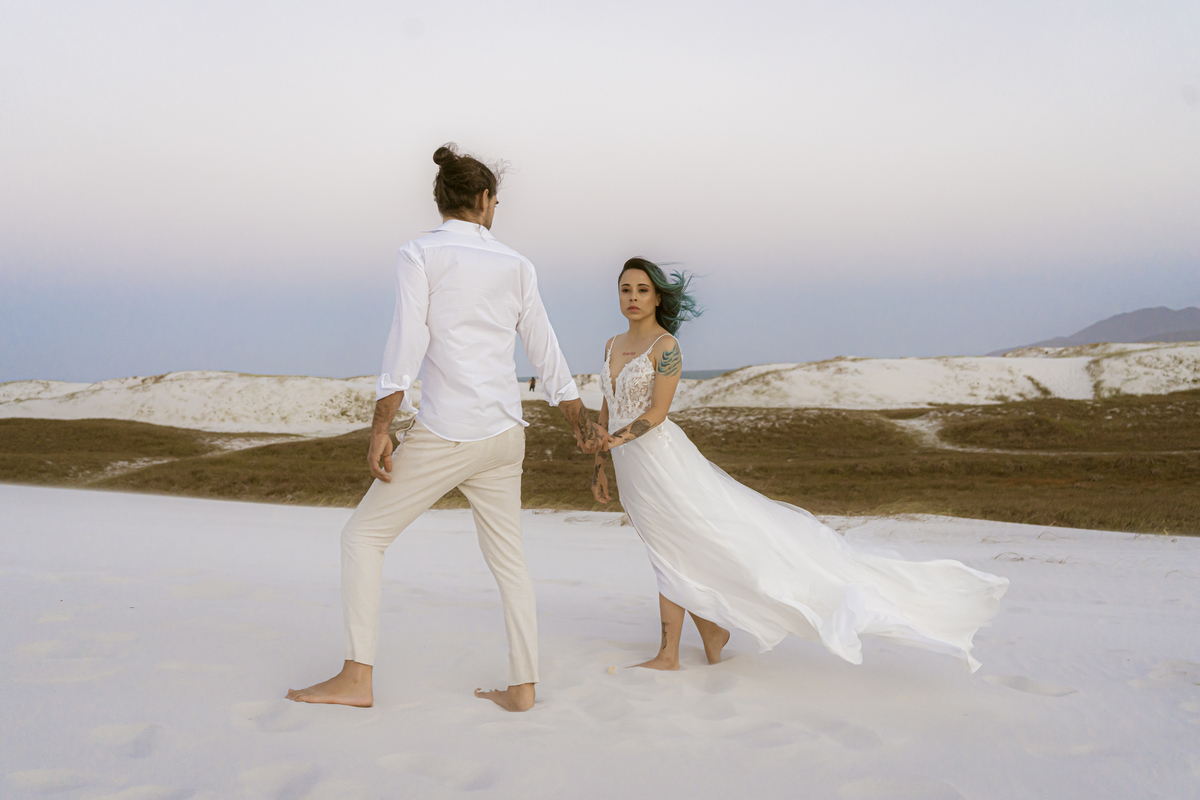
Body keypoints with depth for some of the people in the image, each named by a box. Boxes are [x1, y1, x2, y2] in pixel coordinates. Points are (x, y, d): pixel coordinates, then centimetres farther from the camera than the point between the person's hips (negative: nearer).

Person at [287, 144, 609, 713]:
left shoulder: (420, 255, -3)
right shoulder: (516, 266, 10)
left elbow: (406, 346, -13)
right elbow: (546, 354, 13)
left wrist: (380, 431, -13)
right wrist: (580, 423, 23)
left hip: (444, 435, -5)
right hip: (505, 435, 5)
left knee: (364, 535, 6)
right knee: (507, 556, 14)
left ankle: (357, 677, 3)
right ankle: (523, 685, 16)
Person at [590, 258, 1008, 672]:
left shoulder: (665, 345, -12)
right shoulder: (612, 346, 11)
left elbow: (656, 413, -19)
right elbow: (607, 411, 16)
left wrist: (608, 440, -26)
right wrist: (598, 467, 14)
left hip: (662, 460, -8)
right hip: (631, 469, 8)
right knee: (671, 554, 14)